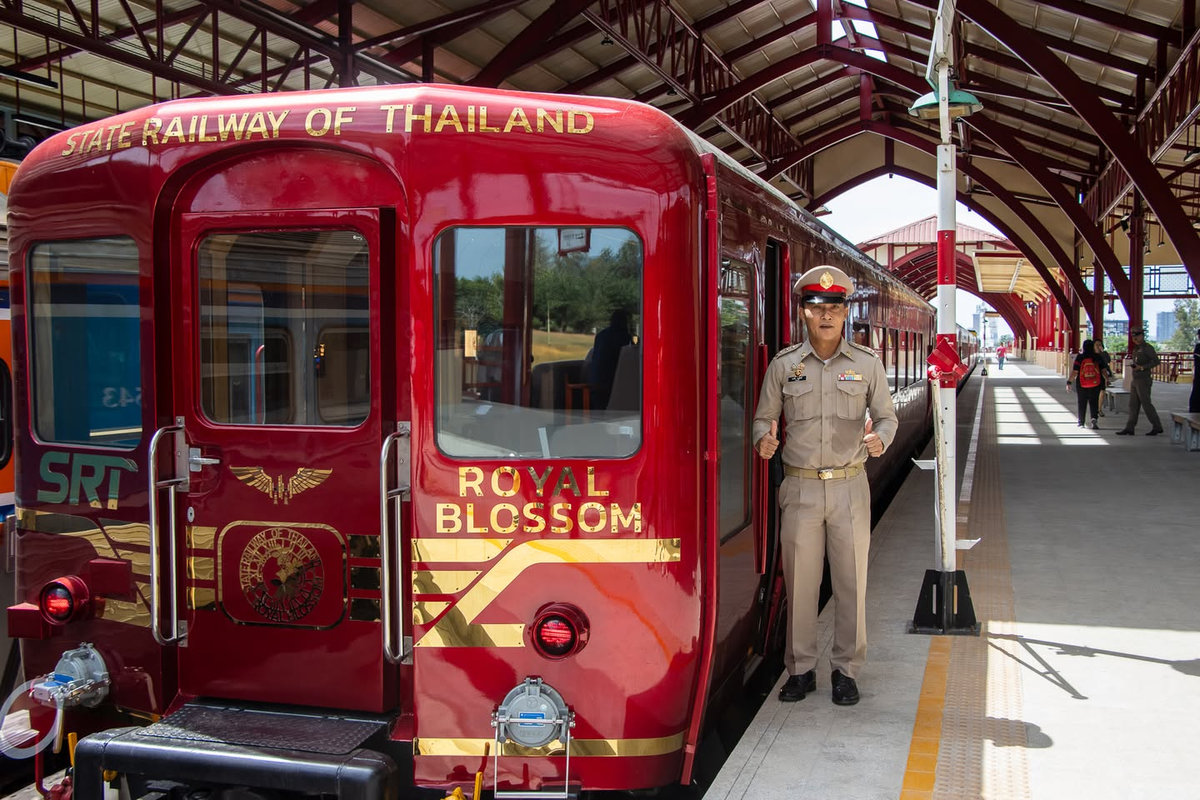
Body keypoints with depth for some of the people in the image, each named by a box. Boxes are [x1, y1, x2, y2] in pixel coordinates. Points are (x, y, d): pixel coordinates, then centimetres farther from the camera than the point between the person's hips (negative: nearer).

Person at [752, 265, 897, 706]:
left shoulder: (867, 363, 3)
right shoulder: (784, 364, 3)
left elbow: (886, 417, 9)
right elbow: (764, 417, 9)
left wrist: (879, 439, -13)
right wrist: (763, 439, -14)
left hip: (849, 486, 0)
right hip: (800, 487, 0)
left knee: (851, 581, 5)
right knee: (799, 582, 5)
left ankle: (846, 670, 19)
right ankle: (801, 669, 18)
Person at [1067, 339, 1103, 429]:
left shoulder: (1080, 357, -9)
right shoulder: (1097, 358, -3)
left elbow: (1074, 372, -11)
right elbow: (1103, 370, 3)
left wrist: (1069, 381, -5)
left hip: (1081, 384, -1)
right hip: (1095, 384, 1)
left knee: (1081, 404, 12)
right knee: (1094, 403, 7)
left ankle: (1081, 423, 20)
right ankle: (1094, 418, -15)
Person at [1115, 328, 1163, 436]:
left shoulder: (1148, 348, -8)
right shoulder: (1135, 349, 17)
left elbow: (1156, 361, -17)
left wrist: (1141, 367, -21)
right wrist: (1132, 365, 8)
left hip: (1144, 380, -9)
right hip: (1135, 380, 9)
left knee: (1146, 404, -7)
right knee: (1133, 405, 6)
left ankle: (1157, 427, 1)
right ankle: (1129, 428, 6)